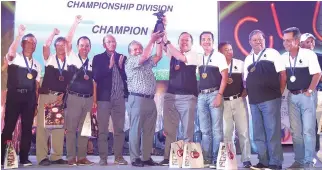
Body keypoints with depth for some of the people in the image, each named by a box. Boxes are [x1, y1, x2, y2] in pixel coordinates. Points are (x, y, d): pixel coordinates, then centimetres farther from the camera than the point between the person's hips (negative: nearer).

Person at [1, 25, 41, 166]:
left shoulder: (37, 65, 16)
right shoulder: (15, 58, 2)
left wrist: (36, 102, 9)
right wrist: (19, 35, -26)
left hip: (29, 98, 4)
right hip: (14, 95, -4)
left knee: (27, 128, 6)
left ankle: (24, 158, 15)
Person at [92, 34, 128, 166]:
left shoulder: (122, 58, 12)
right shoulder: (98, 58, 5)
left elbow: (127, 76, 7)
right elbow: (96, 77, -7)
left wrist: (121, 66, -7)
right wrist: (109, 66, -13)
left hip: (119, 98, 3)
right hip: (104, 98, -2)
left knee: (119, 130, 5)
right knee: (103, 130, 1)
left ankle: (119, 157, 13)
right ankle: (103, 158, 7)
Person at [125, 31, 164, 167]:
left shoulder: (147, 63, 21)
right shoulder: (130, 62, 1)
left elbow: (158, 56, 13)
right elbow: (144, 56, -12)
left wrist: (159, 41, 4)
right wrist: (152, 40, -8)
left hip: (150, 100, 7)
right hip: (137, 99, -7)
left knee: (149, 131, 6)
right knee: (136, 130, -3)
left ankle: (146, 158, 11)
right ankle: (135, 158, 1)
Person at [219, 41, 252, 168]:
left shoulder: (240, 64, 7)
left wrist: (245, 92, -8)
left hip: (239, 101, 0)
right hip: (224, 102, 0)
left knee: (243, 131, -1)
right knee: (226, 132, 5)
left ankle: (246, 160, 6)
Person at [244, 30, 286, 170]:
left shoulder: (272, 53, 2)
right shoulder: (248, 59, 16)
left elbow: (283, 73, -2)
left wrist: (280, 92, -4)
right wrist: (248, 94, 5)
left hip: (270, 99, -5)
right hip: (254, 101, 6)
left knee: (272, 131, -3)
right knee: (258, 133, 9)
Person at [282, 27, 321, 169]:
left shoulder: (308, 54, -8)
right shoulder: (283, 58, 5)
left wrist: (309, 91, -13)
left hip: (306, 95, -5)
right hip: (292, 97, 5)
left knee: (308, 130, -3)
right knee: (295, 131, 8)